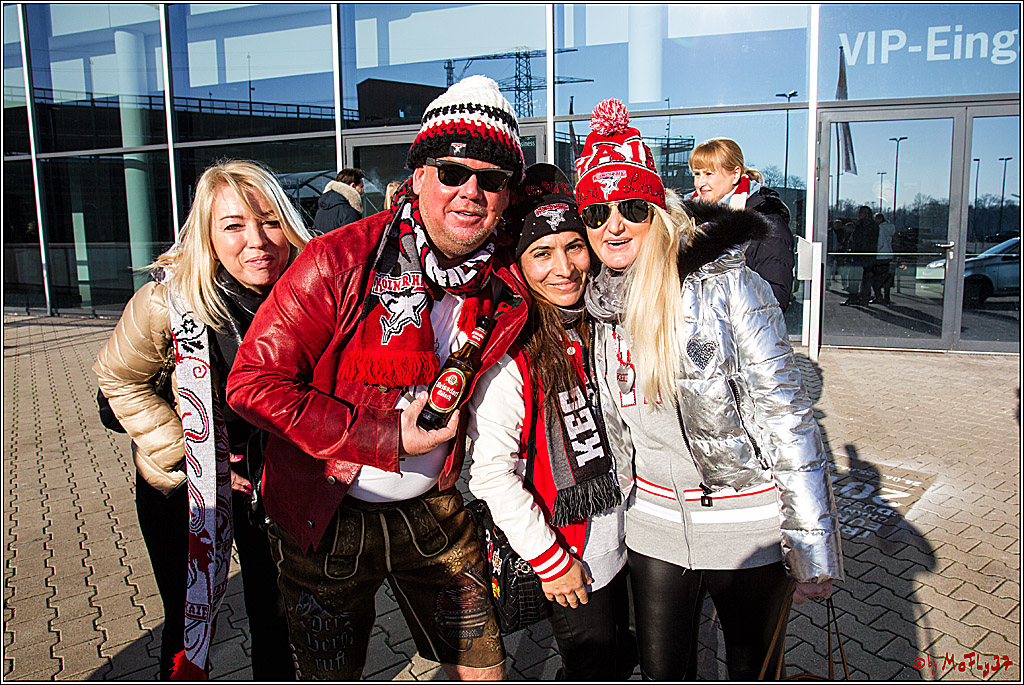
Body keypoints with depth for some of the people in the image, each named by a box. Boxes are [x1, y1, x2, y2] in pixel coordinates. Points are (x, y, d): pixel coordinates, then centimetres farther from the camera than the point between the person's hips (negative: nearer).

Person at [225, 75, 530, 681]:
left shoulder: (507, 289, -8)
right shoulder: (340, 261, -20)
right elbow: (255, 383, -21)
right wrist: (388, 438, -23)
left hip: (434, 511, 3)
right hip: (325, 520, -2)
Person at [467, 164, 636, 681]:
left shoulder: (597, 327, -2)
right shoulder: (508, 352, -24)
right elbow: (491, 473, -22)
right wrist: (551, 561, -17)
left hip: (622, 542, 7)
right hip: (569, 566, -6)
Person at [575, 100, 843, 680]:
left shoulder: (724, 284, -17)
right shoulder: (600, 304, 1)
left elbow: (786, 416, -16)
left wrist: (814, 548, -15)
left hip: (750, 529, -4)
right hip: (656, 528, 4)